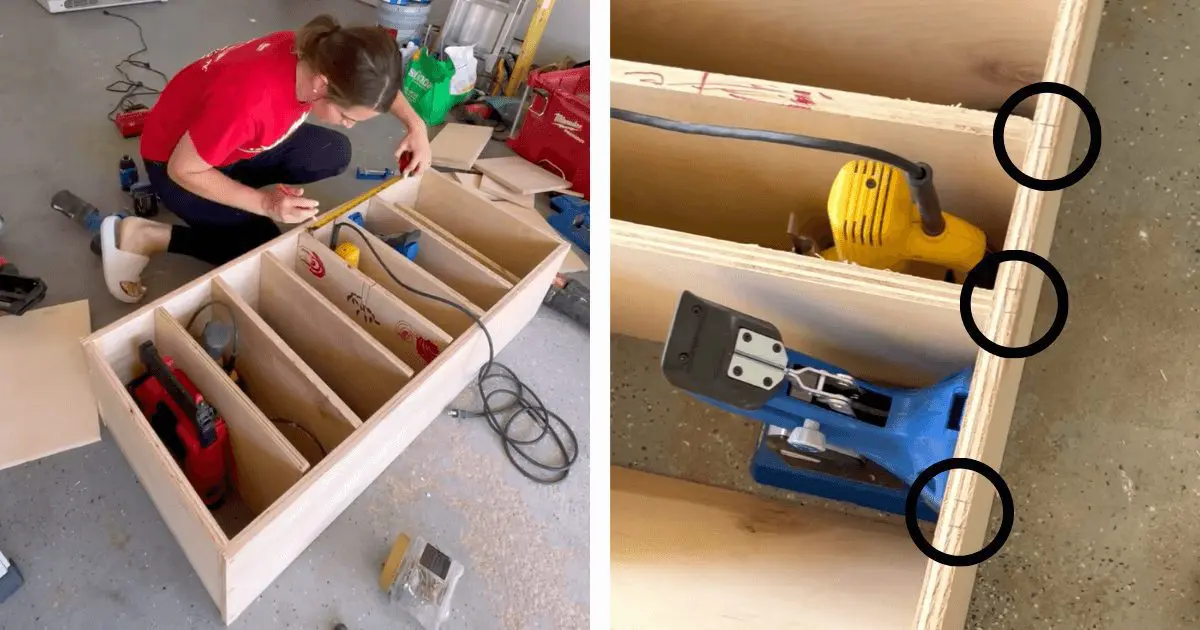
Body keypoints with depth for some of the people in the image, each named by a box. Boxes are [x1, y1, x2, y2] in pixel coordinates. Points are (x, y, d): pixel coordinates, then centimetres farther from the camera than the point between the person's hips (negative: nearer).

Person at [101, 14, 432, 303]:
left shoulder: (322, 58, -23)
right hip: (174, 158, -7)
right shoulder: (248, 100, -44)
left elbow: (375, 80, 1)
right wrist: (264, 203, -32)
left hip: (237, 142, 7)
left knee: (335, 153, -7)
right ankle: (142, 237, -6)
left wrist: (415, 125, -14)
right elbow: (182, 170, -28)